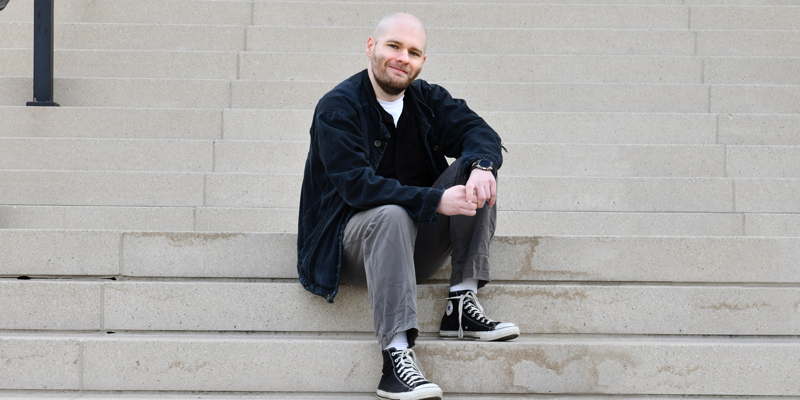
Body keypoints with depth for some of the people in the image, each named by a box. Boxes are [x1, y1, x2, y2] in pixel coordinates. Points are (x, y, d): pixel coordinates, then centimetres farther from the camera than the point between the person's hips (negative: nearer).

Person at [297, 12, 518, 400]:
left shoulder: (428, 99, 8)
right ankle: (396, 357, -46)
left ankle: (462, 304, -18)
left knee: (475, 169, -12)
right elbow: (357, 184, -23)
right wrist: (435, 201, -32)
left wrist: (481, 165, -29)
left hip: (416, 245, 5)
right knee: (392, 215, -38)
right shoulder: (337, 107, -11)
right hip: (353, 240, -5)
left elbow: (479, 131, -3)